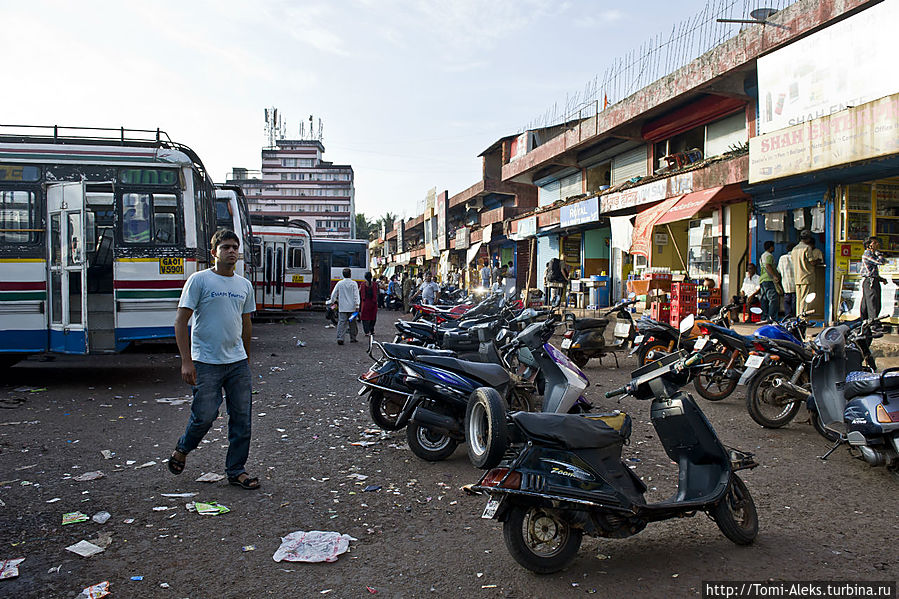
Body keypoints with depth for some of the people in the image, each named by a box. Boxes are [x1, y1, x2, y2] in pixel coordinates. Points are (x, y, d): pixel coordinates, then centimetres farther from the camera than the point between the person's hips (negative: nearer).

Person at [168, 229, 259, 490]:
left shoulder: (244, 285, 12)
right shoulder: (200, 280, -5)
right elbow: (181, 320, -8)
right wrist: (186, 361, -14)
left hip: (238, 363, 5)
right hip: (206, 363, -5)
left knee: (242, 419, 5)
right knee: (205, 416, -3)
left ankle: (236, 470, 18)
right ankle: (182, 449, 28)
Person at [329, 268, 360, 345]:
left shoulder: (339, 283, 1)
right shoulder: (353, 283, -5)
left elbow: (334, 294, 8)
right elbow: (356, 295, -8)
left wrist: (332, 302, 24)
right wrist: (357, 305, -8)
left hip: (342, 307, 1)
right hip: (351, 307, -1)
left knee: (341, 322, -3)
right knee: (352, 323, 12)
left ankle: (340, 338, -16)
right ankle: (352, 338, 20)